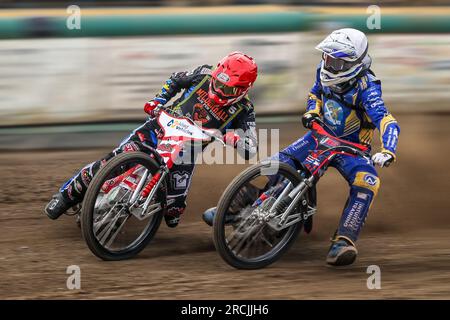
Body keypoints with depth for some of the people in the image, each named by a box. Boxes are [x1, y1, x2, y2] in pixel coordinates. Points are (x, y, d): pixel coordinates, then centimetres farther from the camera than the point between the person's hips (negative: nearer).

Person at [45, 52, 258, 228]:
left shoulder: (242, 110, -13)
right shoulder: (205, 75, -7)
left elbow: (251, 149, -19)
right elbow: (176, 80, 15)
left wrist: (233, 137, -40)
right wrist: (158, 100, 0)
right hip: (162, 127, 1)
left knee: (174, 204, -13)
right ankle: (68, 194, 6)